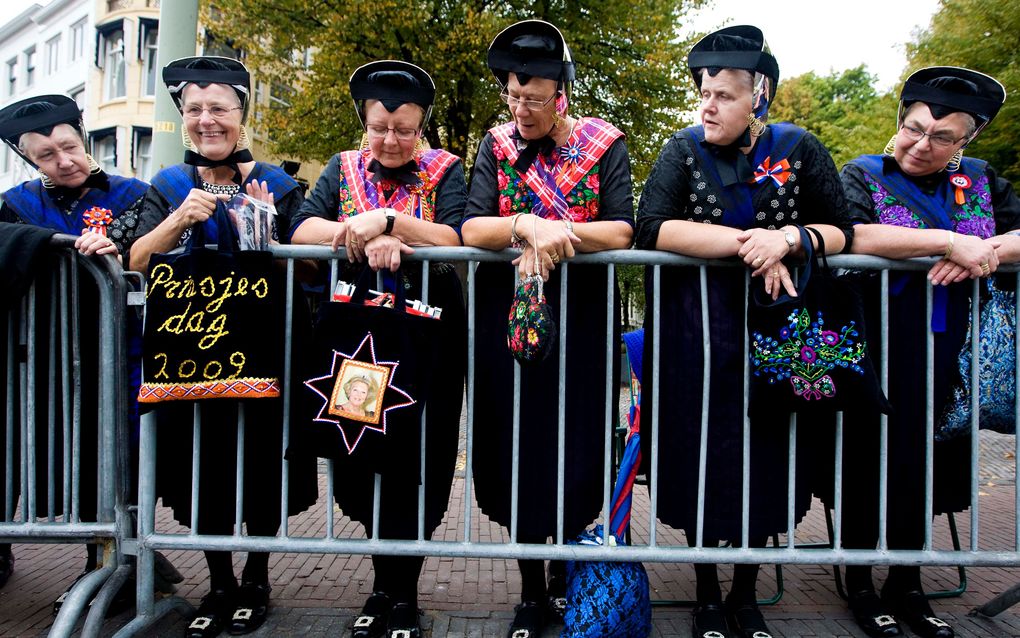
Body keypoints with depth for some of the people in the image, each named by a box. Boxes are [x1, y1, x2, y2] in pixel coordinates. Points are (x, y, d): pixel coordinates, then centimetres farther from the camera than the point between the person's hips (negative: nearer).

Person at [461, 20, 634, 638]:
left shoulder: (604, 144, 1)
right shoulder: (497, 145, 5)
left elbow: (623, 231, -10)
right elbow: (471, 228, -7)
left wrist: (557, 232, -23)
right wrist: (525, 226, -25)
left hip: (583, 318, -1)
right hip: (506, 317, 2)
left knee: (578, 448, 4)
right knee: (516, 448, 5)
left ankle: (567, 570, 30)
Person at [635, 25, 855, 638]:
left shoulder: (800, 150, 1)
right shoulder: (685, 149, -2)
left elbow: (842, 231, 2)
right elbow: (651, 227, -16)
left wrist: (789, 238, -19)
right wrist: (745, 240, -23)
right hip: (699, 339, -1)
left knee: (766, 460, 8)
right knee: (702, 458, 4)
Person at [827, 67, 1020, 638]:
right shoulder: (864, 174, 0)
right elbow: (850, 234, -20)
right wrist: (949, 242, -23)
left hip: (950, 356, 4)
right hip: (878, 352, -4)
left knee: (923, 464, 11)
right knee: (870, 462, 2)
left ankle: (907, 584, 27)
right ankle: (860, 584, 20)